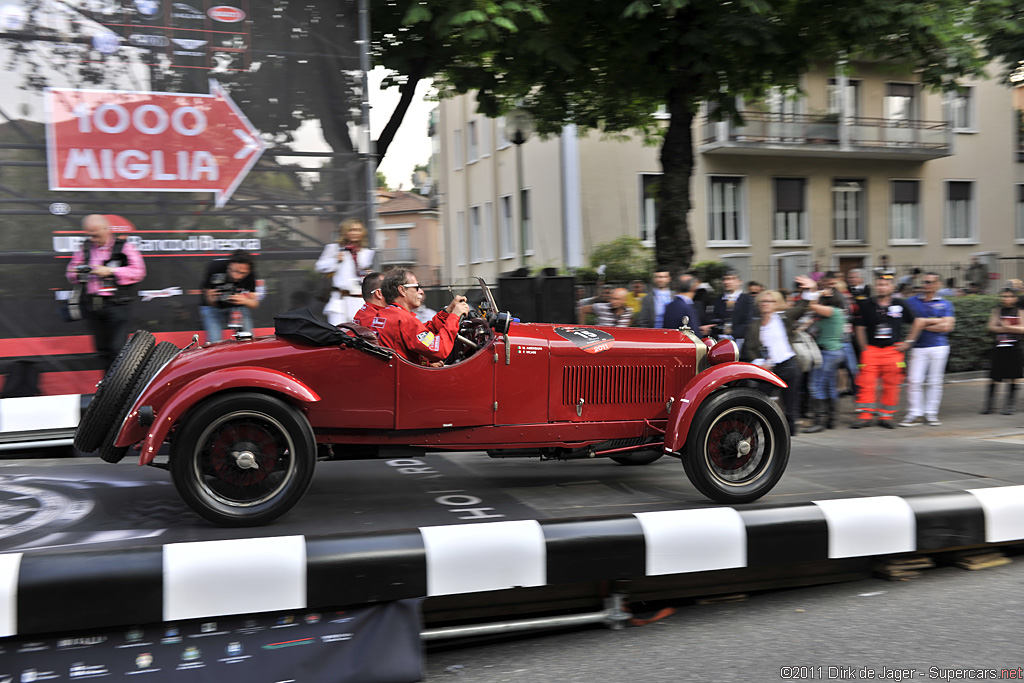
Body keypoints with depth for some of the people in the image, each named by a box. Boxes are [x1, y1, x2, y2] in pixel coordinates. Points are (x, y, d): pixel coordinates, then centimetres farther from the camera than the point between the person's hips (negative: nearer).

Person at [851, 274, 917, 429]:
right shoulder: (867, 305, 4)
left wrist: (908, 342, 6)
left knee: (891, 385, 3)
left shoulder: (900, 305, 5)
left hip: (893, 350, 0)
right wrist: (864, 347, 1)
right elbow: (860, 327, 8)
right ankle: (865, 416, -1)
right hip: (871, 350, 0)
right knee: (866, 383, -7)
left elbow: (914, 323, 13)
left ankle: (886, 416, 13)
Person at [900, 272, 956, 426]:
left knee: (935, 382, 3)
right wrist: (937, 321, -3)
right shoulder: (911, 302, 8)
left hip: (939, 347, 0)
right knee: (914, 381, -6)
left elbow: (947, 327, -3)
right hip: (918, 347, 0)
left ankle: (931, 413, 11)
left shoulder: (945, 304, 8)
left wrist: (924, 324, -4)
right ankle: (914, 413, 1)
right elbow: (915, 322, -4)